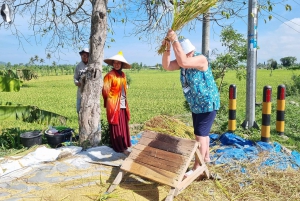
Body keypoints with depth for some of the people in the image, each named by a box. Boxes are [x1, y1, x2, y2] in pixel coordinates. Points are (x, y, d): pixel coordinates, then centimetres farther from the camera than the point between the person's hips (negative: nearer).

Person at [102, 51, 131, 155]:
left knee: (123, 126, 13)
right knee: (116, 127, 1)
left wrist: (125, 102, 15)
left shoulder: (122, 74, 11)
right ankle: (119, 147, 10)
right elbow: (105, 90, -11)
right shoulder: (110, 75, -11)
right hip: (114, 105, -7)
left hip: (123, 105, 7)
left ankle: (123, 145, 26)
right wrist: (112, 100, 1)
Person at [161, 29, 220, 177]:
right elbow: (167, 66, -6)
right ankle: (206, 157, 41)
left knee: (200, 135, -7)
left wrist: (174, 40, -38)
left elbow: (183, 63, -42)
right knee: (202, 133, 22)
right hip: (196, 105, 9)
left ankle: (197, 168, 2)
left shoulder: (201, 59, -24)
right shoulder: (185, 60, -1)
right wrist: (167, 49, -20)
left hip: (208, 105, -9)